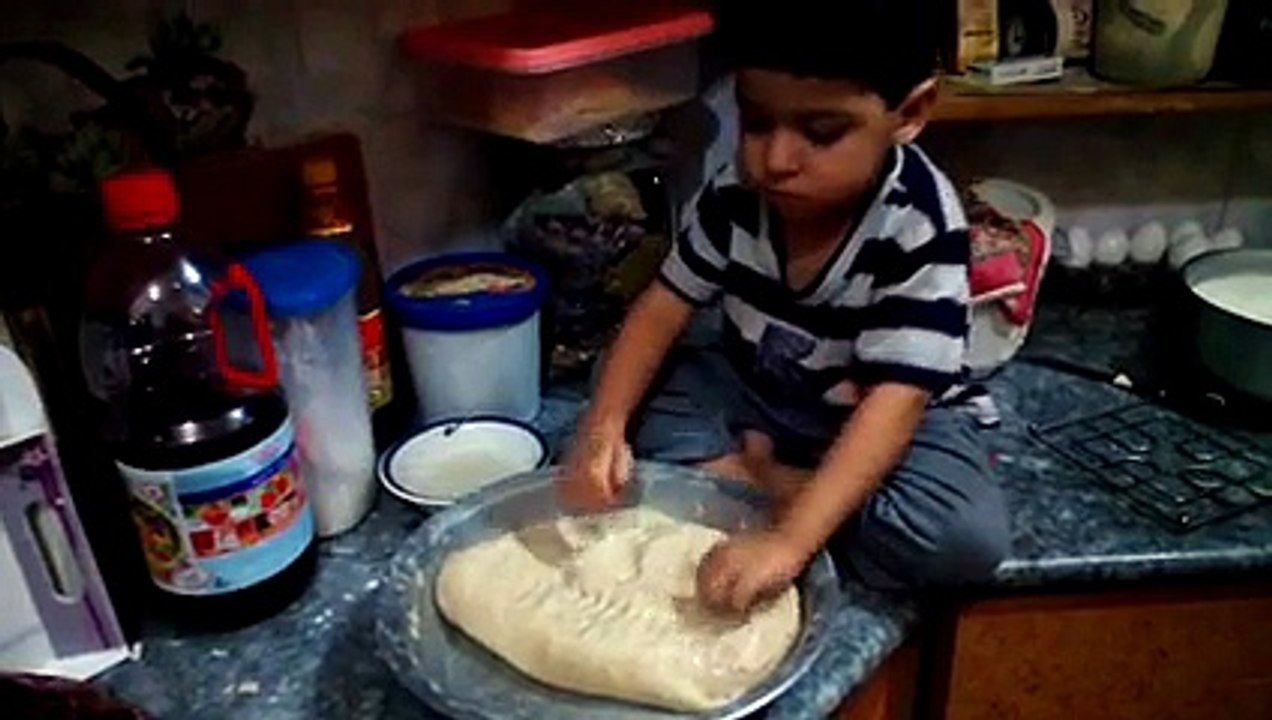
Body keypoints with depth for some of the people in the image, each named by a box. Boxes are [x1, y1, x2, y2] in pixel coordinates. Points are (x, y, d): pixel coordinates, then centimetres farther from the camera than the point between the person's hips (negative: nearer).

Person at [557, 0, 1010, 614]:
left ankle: (742, 475, -16)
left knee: (966, 538, -30)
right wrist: (604, 426, -28)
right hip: (752, 395, 4)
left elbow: (893, 403, -33)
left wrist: (787, 540, -44)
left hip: (875, 420, -3)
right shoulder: (734, 195, -14)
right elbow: (662, 308, -10)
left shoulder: (923, 229, -27)